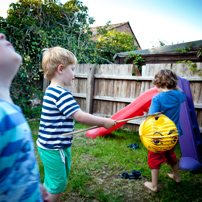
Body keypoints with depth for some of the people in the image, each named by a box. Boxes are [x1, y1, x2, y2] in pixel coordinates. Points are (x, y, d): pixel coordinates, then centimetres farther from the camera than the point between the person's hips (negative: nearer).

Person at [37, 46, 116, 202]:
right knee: (56, 185, 6)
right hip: (53, 149, -10)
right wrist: (104, 122, -18)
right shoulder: (61, 94, -25)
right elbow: (80, 116, -29)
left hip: (59, 147, 10)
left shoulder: (53, 91, 9)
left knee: (60, 181, 24)